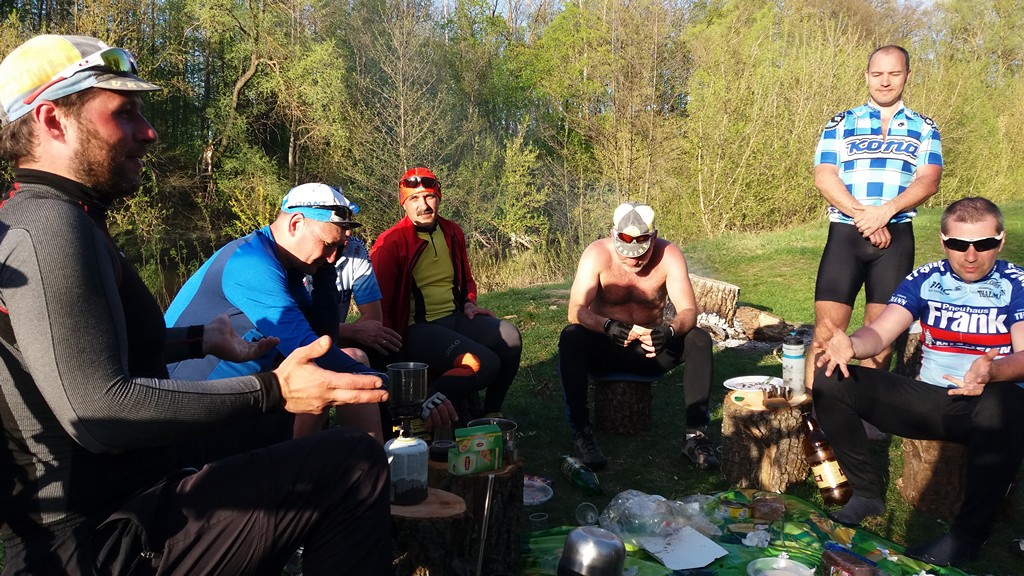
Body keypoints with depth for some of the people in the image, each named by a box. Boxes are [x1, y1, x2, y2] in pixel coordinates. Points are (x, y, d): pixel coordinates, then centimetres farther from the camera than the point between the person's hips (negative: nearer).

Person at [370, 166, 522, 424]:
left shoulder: (453, 233, 11)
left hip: (455, 318, 7)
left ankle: (491, 412, 3)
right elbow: (378, 304, -7)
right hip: (416, 329, -7)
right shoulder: (390, 243, -8)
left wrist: (469, 304, 8)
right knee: (484, 364, -27)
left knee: (509, 337, -18)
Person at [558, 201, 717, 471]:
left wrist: (670, 331, -43)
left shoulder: (669, 255, -14)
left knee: (699, 340, -25)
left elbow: (688, 311, -20)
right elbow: (576, 310, -27)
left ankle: (696, 433, -19)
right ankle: (581, 433, -26)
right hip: (605, 347, -1)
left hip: (651, 348, 1)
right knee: (570, 338, -33)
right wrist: (606, 326, -48)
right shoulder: (597, 254, -17)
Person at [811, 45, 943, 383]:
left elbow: (928, 181, -2)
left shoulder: (924, 129, 13)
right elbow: (824, 177, -2)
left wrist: (886, 210, -20)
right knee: (827, 326, -9)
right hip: (844, 233, -1)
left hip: (896, 236, 1)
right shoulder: (840, 124, 10)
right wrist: (862, 215, -15)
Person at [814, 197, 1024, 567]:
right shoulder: (924, 280, 5)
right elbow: (879, 333, -6)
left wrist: (991, 372, -43)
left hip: (986, 405, -3)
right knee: (831, 381, -16)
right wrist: (850, 345, -31)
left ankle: (968, 535, -25)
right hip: (929, 401, 4)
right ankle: (867, 492, -4)